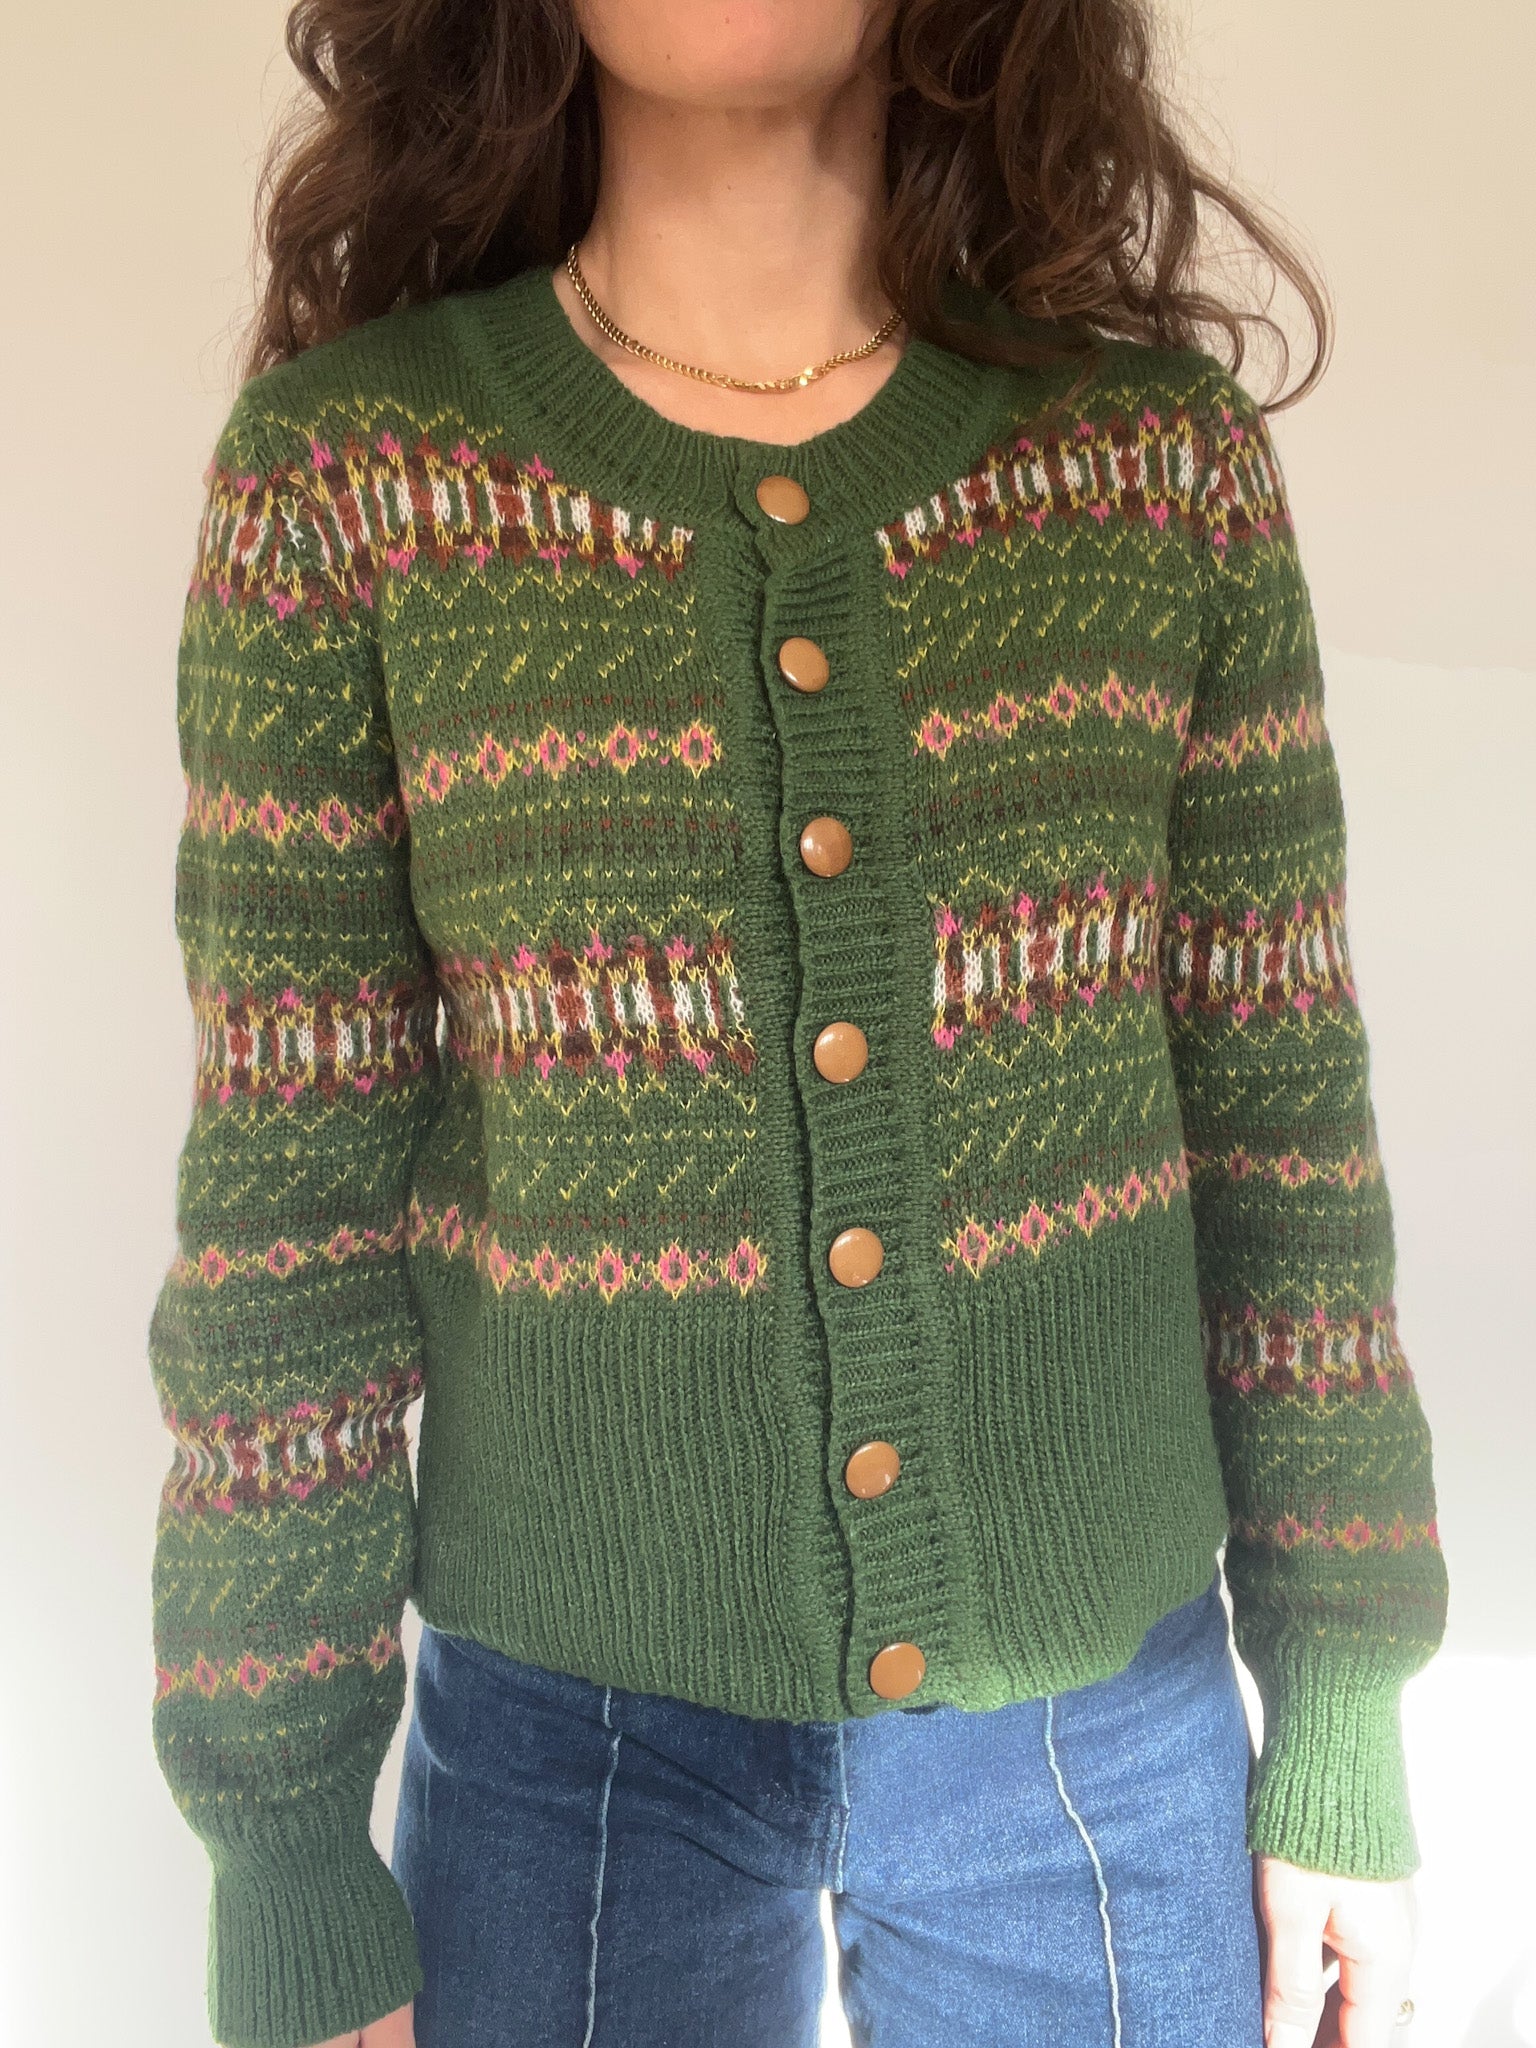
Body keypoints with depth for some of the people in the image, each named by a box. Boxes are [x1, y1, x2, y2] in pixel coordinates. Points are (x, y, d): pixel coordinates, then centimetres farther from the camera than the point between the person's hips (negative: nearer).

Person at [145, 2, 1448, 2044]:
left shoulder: (1162, 443, -4)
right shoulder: (348, 466, -8)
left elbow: (1279, 1106, 0)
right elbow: (289, 1194, -6)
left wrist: (1344, 1718, 3)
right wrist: (285, 1846, -3)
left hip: (1101, 1718, 2)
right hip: (575, 1715, -1)